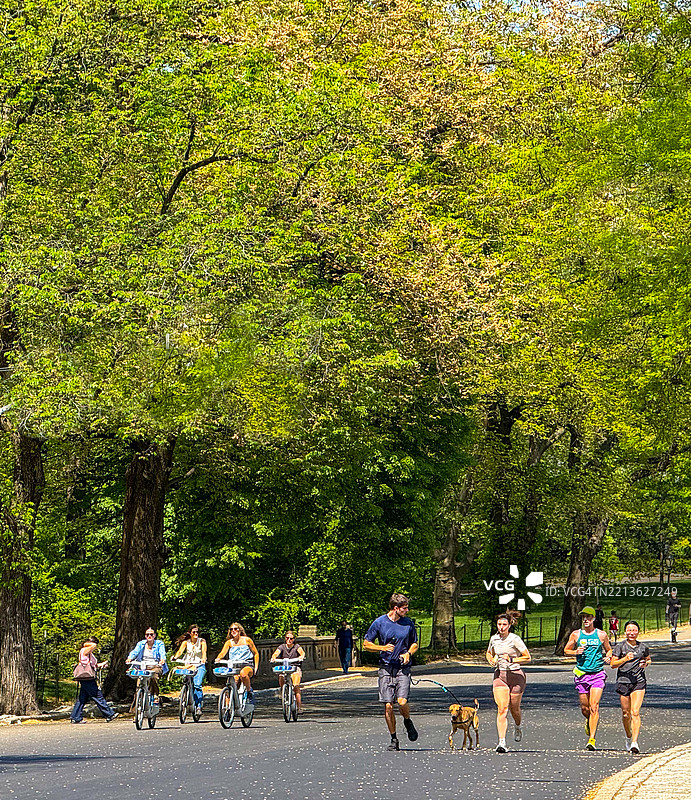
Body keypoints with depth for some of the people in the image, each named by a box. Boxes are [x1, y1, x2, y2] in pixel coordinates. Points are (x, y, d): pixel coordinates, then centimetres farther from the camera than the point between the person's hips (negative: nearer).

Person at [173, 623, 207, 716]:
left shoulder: (202, 641, 3)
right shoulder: (186, 642, 7)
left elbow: (204, 652, -13)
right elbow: (180, 651, -8)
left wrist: (203, 659, -34)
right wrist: (175, 657, -29)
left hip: (200, 666, -2)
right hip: (189, 665, 2)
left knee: (197, 684, -23)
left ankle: (199, 706, -22)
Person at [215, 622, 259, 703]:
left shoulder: (246, 640, 5)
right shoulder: (229, 642, 10)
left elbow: (256, 653, 11)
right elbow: (223, 653, -5)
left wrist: (256, 666, 0)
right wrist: (218, 658, -28)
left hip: (247, 666, -2)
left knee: (243, 673, -38)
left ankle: (250, 691, -14)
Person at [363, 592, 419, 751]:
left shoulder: (408, 623, 6)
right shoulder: (379, 623, -1)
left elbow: (415, 644, 20)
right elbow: (366, 644, 5)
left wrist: (409, 653, -1)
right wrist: (383, 648, -11)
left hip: (403, 667, 0)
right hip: (386, 668, 0)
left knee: (402, 702, -17)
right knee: (388, 706, -4)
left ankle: (408, 722, 16)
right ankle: (394, 740, 10)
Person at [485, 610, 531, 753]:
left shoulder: (515, 639, -10)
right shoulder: (494, 639, 4)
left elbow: (528, 658, -8)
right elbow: (489, 653, 23)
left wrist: (512, 659, -21)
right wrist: (491, 660, 1)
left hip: (516, 675, -3)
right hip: (499, 675, 3)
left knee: (514, 708, 10)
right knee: (502, 709, -12)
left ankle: (518, 727, 45)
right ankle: (502, 741, -18)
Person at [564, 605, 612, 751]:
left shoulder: (601, 635, 4)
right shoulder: (576, 634, 4)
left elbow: (609, 650, 18)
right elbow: (566, 650, 12)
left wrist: (608, 657, -4)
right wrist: (576, 652, -8)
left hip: (597, 673, -2)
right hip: (581, 673, 2)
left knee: (594, 706, -13)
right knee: (584, 707, 6)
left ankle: (592, 739, -15)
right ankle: (589, 722, 41)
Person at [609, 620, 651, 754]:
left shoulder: (643, 647, 7)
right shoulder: (620, 646, 0)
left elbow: (649, 659, 24)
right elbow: (613, 664, 0)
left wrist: (645, 663, 1)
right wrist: (625, 659, -15)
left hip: (639, 681, 0)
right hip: (623, 681, 0)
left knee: (635, 712, -13)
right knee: (626, 714, 7)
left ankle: (635, 742, -18)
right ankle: (628, 736, 34)